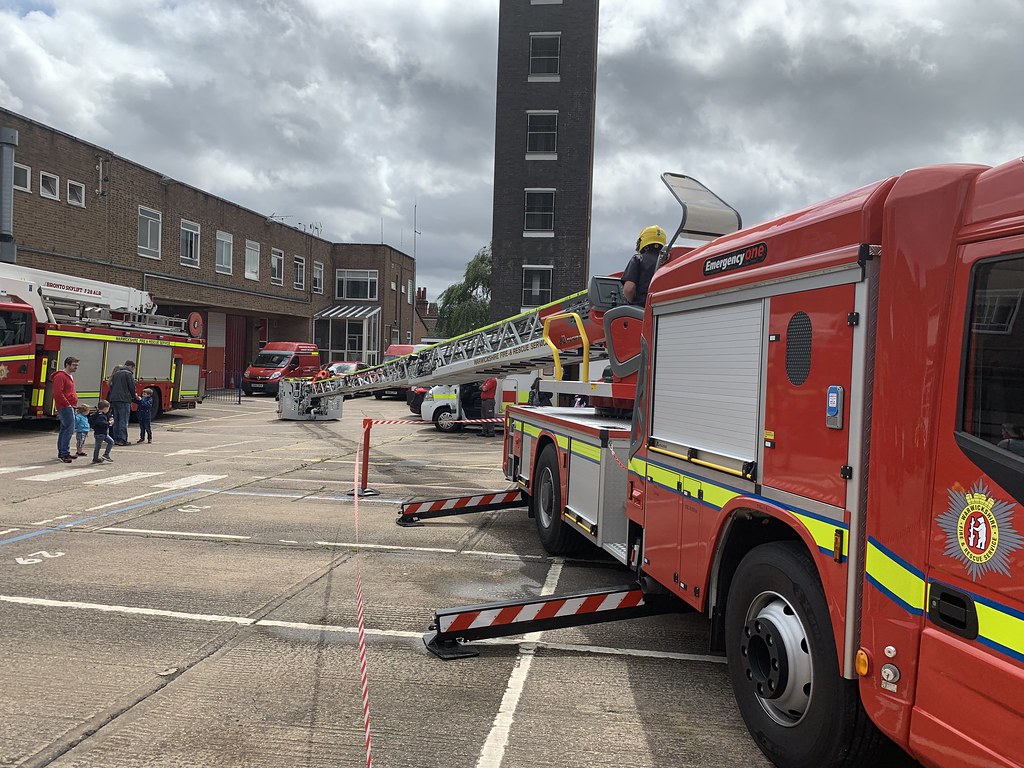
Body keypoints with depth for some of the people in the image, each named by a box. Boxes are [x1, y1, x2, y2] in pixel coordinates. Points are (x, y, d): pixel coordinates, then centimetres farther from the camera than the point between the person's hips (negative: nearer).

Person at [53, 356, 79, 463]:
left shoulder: (70, 376, 19)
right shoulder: (60, 376, -13)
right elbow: (58, 393, -20)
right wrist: (67, 404, -17)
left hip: (70, 407, 11)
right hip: (65, 407, -11)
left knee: (64, 429, 13)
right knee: (70, 429, -15)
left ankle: (62, 453, 19)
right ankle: (64, 453, -15)